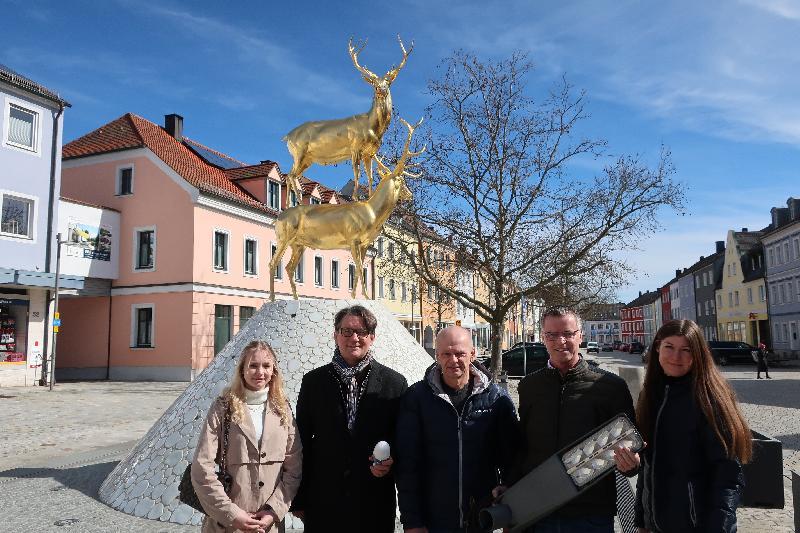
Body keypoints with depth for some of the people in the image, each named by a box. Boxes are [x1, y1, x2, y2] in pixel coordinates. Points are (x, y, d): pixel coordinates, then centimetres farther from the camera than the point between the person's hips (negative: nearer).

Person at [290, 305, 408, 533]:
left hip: (375, 503, 0)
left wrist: (390, 462, -14)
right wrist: (298, 501, 4)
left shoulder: (394, 383, 0)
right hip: (323, 502, 0)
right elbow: (302, 441, 4)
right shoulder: (314, 381, 2)